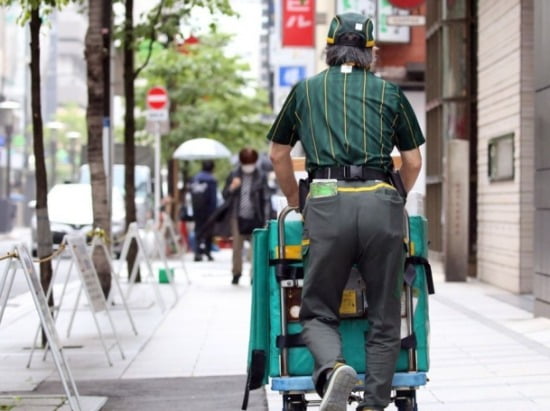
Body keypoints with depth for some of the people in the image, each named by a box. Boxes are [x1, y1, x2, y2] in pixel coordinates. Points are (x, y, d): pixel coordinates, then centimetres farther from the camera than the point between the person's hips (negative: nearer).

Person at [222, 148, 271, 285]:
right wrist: (232, 187, -12)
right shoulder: (234, 175, 5)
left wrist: (266, 217, -4)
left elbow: (266, 198, 2)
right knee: (237, 246, 0)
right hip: (238, 217, 1)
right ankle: (236, 273, 12)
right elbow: (225, 195, 9)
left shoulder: (261, 176, 1)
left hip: (255, 217, -1)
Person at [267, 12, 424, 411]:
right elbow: (413, 162, 20)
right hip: (381, 204, 1)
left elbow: (278, 154, 26)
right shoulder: (390, 92, 18)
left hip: (327, 203, 0)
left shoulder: (306, 90, 19)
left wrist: (297, 203, 38)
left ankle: (333, 367, -21)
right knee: (384, 318, 9)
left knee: (317, 312, 8)